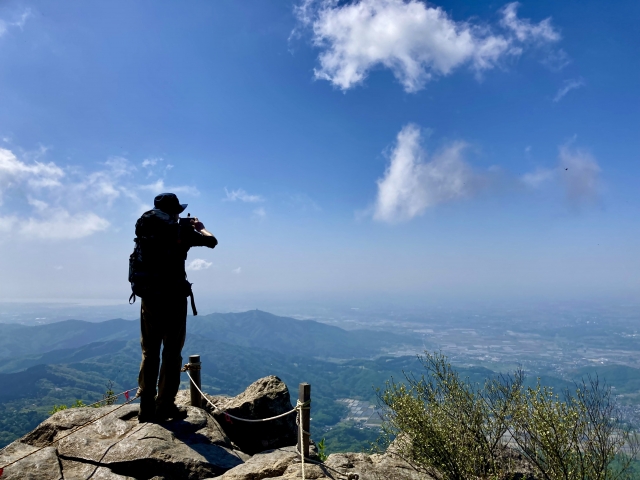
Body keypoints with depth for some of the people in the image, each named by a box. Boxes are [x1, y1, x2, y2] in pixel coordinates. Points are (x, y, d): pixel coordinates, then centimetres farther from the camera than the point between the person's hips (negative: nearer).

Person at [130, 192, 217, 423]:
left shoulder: (144, 229, 8)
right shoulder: (180, 230, -7)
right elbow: (212, 242, 1)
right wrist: (200, 227, 20)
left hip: (148, 297, 5)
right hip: (173, 298, -5)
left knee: (149, 352, 12)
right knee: (171, 353, 4)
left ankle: (147, 408, 15)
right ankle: (165, 406, 6)